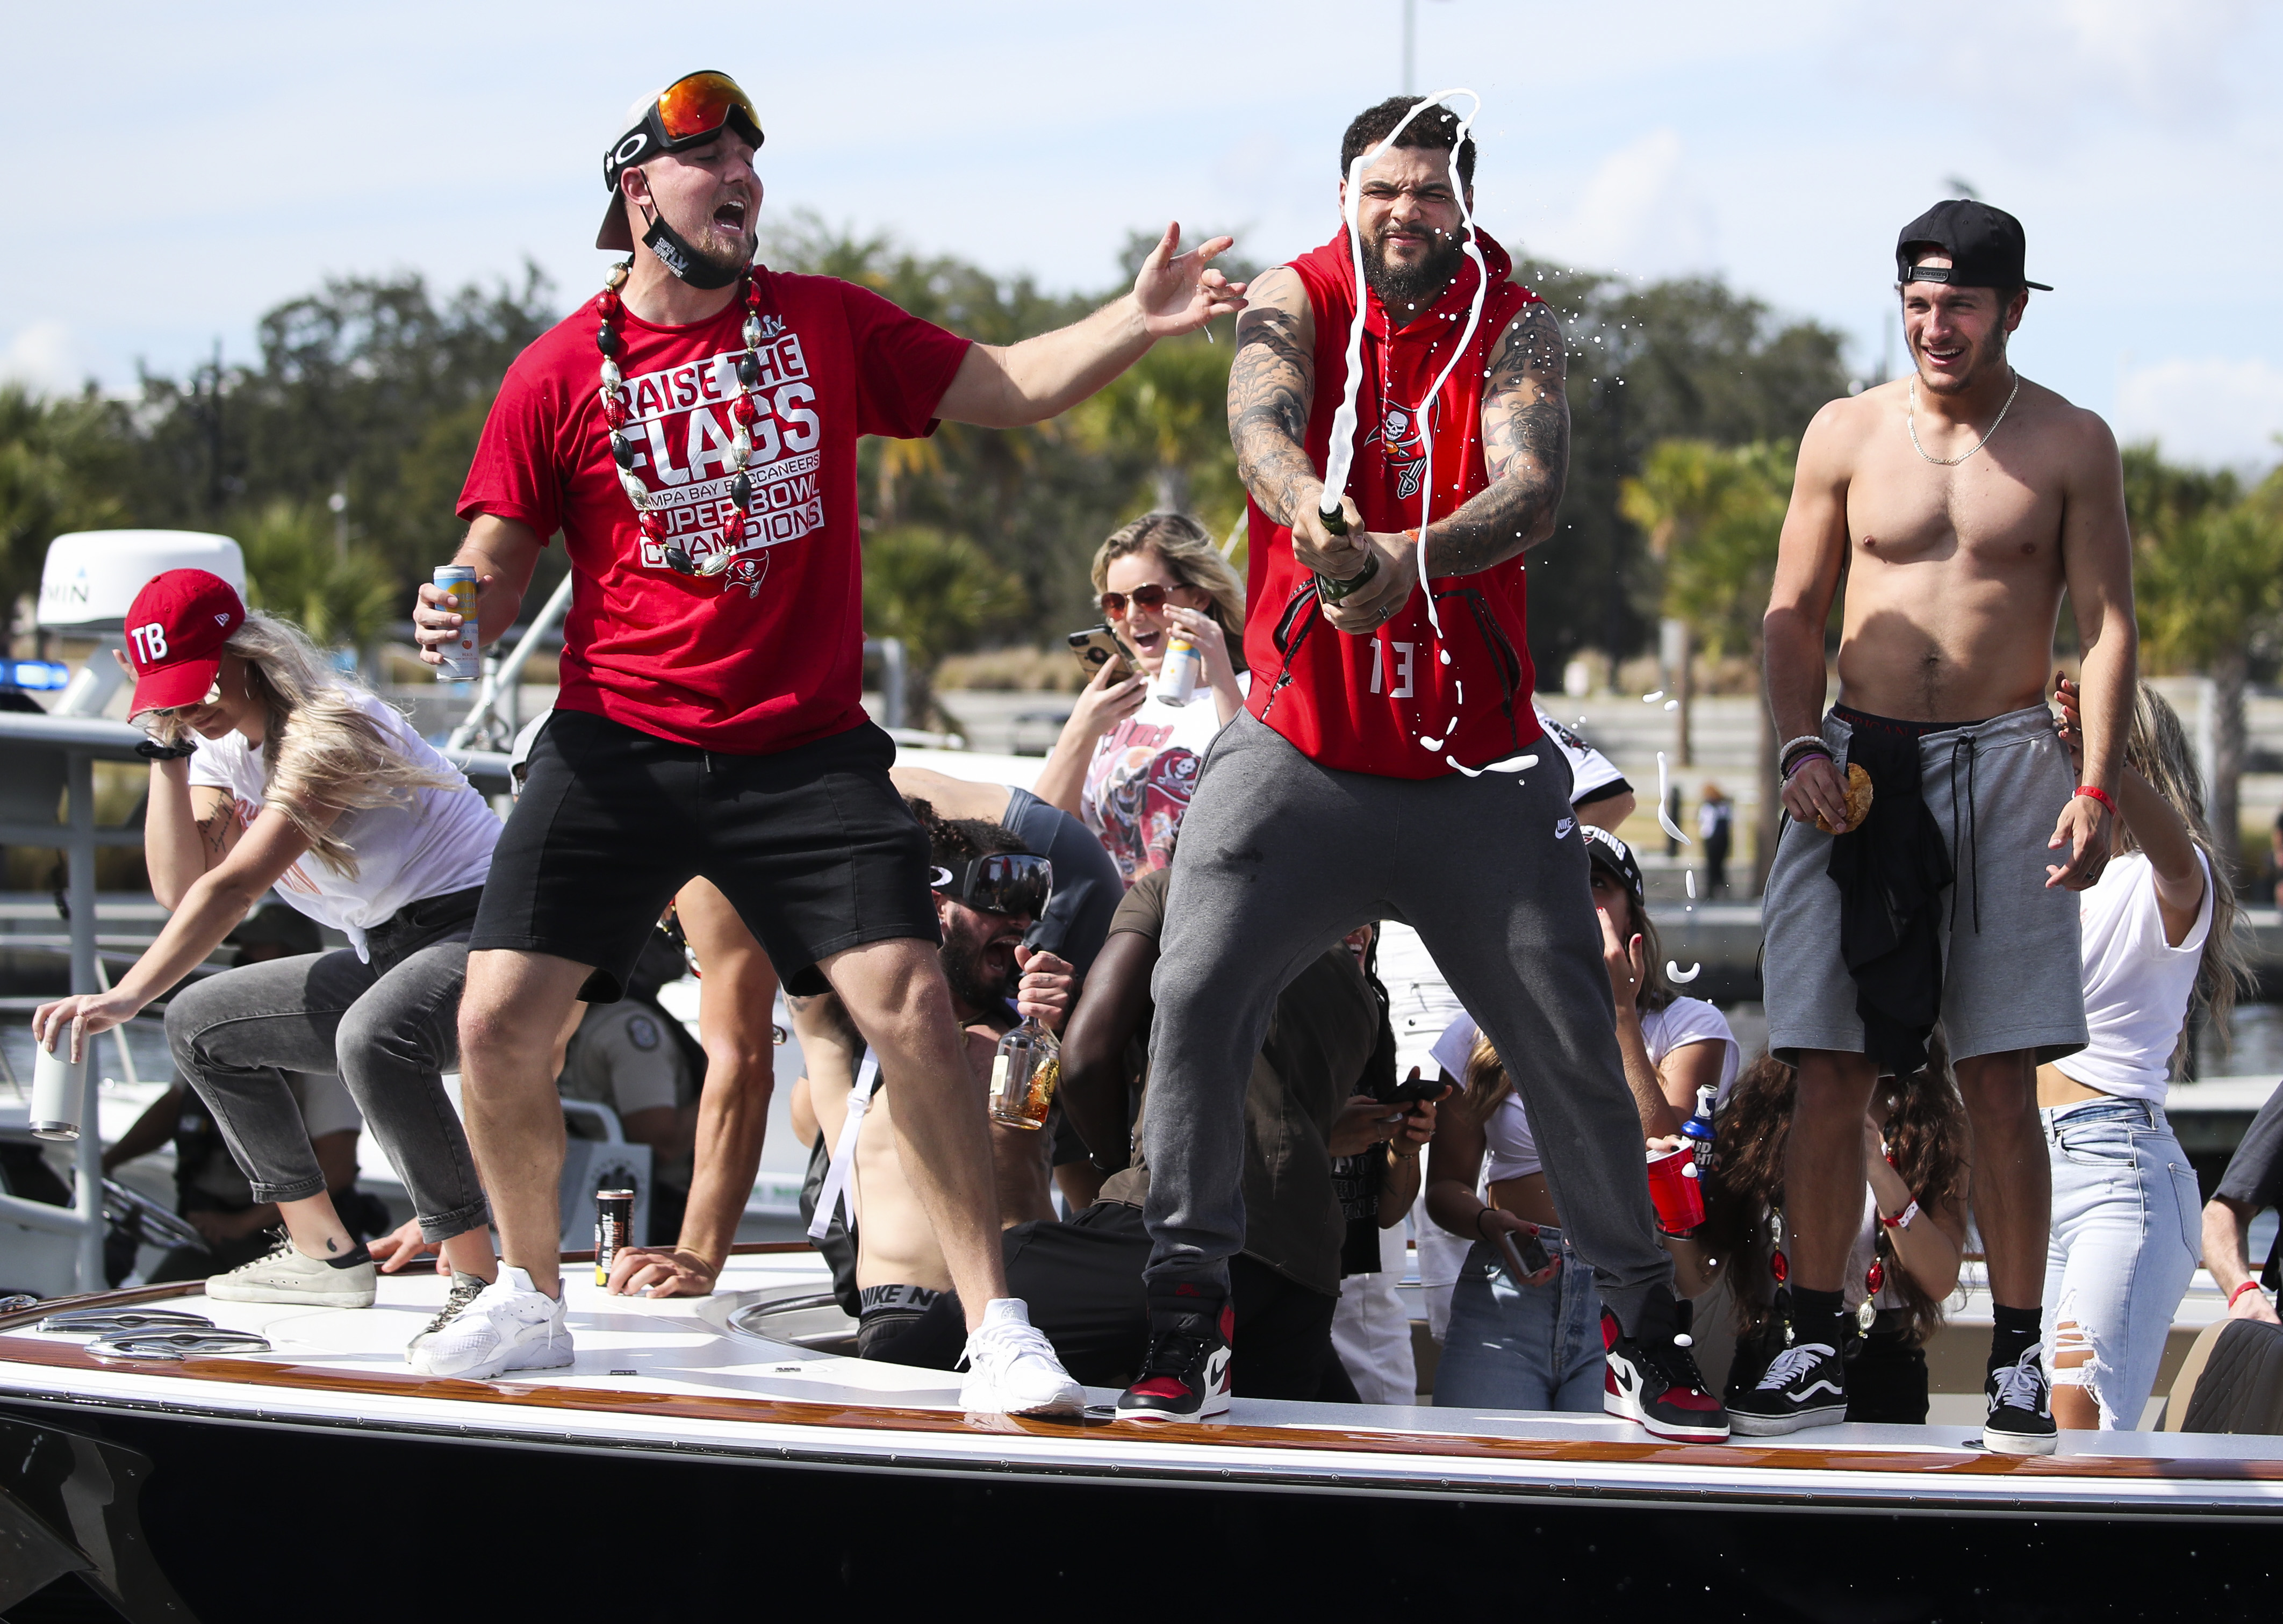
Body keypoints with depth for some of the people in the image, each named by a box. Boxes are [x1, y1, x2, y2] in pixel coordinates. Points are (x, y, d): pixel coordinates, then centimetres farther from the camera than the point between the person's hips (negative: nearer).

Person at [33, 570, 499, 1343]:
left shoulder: (328, 729, -21)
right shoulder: (222, 747, 8)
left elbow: (235, 886, -31)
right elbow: (181, 887, -4)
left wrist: (126, 997, -39)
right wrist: (167, 748, -9)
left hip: (479, 928, -10)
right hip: (387, 958, 10)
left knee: (372, 1037, -39)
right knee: (201, 1023, 15)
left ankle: (479, 1284, -33)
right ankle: (325, 1252, 17)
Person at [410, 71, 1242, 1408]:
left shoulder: (829, 326, 5)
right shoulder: (560, 373, 0)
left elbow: (1012, 390, 7)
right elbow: (501, 570, 4)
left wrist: (1137, 322, -8)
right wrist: (460, 618, -18)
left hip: (806, 749, 0)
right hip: (618, 747, 0)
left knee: (910, 1005, -14)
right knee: (502, 1020, -6)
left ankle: (997, 1329, -6)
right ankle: (531, 1299, 20)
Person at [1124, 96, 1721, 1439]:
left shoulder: (1514, 327, -3)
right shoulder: (1293, 304, -4)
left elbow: (1533, 490, -21)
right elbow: (1261, 423, -25)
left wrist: (1418, 556, -41)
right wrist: (1312, 513, -48)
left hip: (1478, 768, 0)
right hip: (1299, 754, 0)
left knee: (1573, 1041, 2)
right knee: (1196, 1001, -12)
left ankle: (1642, 1318, 16)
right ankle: (1190, 1305, 1)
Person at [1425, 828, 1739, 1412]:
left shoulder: (1689, 1026, 8)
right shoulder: (1482, 1035, 14)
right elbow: (1446, 1184, 14)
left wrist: (1619, 1013, -4)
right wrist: (1490, 1224, -10)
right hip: (1503, 1297, 1)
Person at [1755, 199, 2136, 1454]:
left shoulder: (2070, 445, 3)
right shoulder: (1847, 434, 7)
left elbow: (2108, 624, 3)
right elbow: (1795, 614, 11)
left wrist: (2096, 787, -9)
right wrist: (1801, 745, -5)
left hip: (2003, 764, -1)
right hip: (1860, 765, 1)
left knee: (2002, 1080, -3)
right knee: (1829, 1076, -3)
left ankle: (2017, 1360, 3)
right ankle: (1815, 1347, 5)